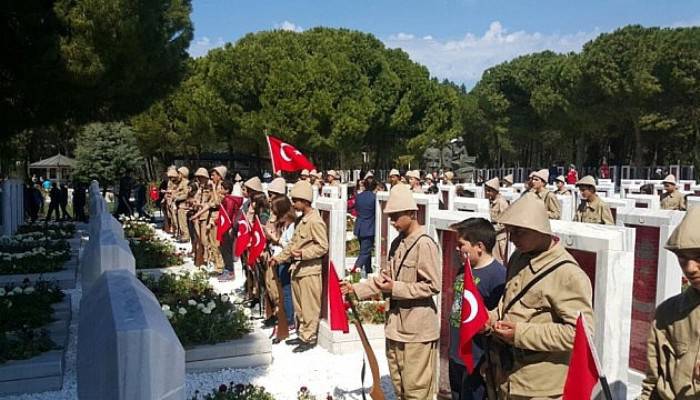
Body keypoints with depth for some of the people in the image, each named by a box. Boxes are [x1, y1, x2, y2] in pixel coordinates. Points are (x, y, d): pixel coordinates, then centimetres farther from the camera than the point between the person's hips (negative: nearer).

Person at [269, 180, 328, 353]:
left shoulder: (315, 221, -15)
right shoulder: (301, 220, 14)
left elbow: (323, 247, -18)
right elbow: (293, 244, 20)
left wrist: (303, 254, -24)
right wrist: (278, 258, 15)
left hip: (310, 271, -9)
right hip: (297, 269, 9)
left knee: (309, 307, 1)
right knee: (298, 306, 17)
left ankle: (309, 338, 12)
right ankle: (303, 334, 29)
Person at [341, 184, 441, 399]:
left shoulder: (424, 243, -17)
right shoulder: (397, 242, 9)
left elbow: (433, 285, -19)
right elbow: (386, 277, 13)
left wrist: (396, 288, -19)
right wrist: (356, 288, 3)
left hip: (417, 329, -8)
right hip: (396, 325, 8)